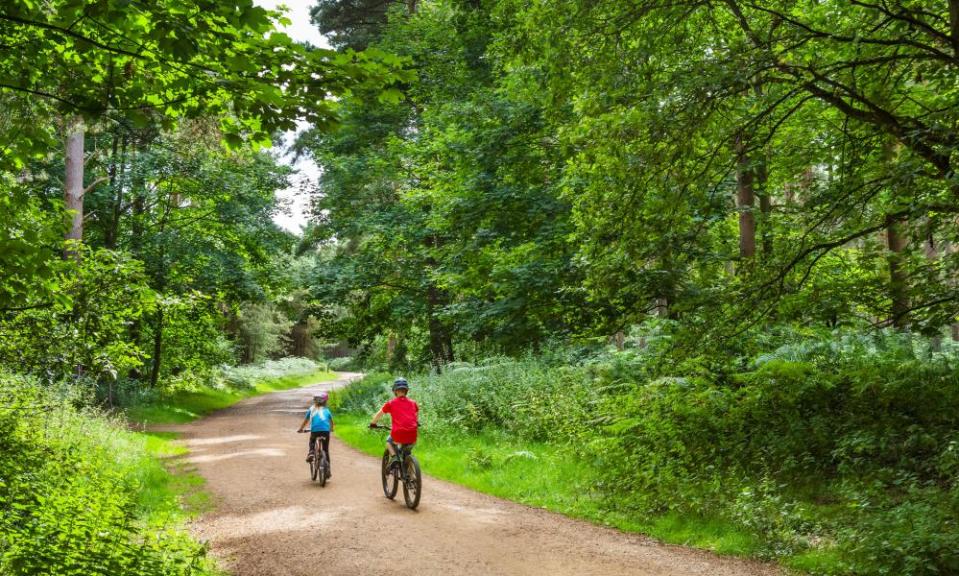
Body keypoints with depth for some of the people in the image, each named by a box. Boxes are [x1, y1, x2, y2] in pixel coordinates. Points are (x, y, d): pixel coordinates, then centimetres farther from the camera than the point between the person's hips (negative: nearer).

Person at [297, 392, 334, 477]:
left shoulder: (312, 409, 16)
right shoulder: (326, 410, 20)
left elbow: (305, 420, 18)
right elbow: (331, 421, 32)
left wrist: (300, 429, 33)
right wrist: (331, 429, 50)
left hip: (315, 430, -1)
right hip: (326, 430, 1)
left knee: (312, 442, 32)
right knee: (326, 450, 13)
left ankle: (311, 453, 3)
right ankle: (327, 470, 9)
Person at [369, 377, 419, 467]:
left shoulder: (391, 403, 9)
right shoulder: (413, 403, 16)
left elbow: (379, 414, 20)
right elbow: (417, 415, 33)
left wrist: (373, 423, 37)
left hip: (398, 435, -2)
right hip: (412, 436, 2)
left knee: (389, 441, 30)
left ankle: (394, 457, 8)